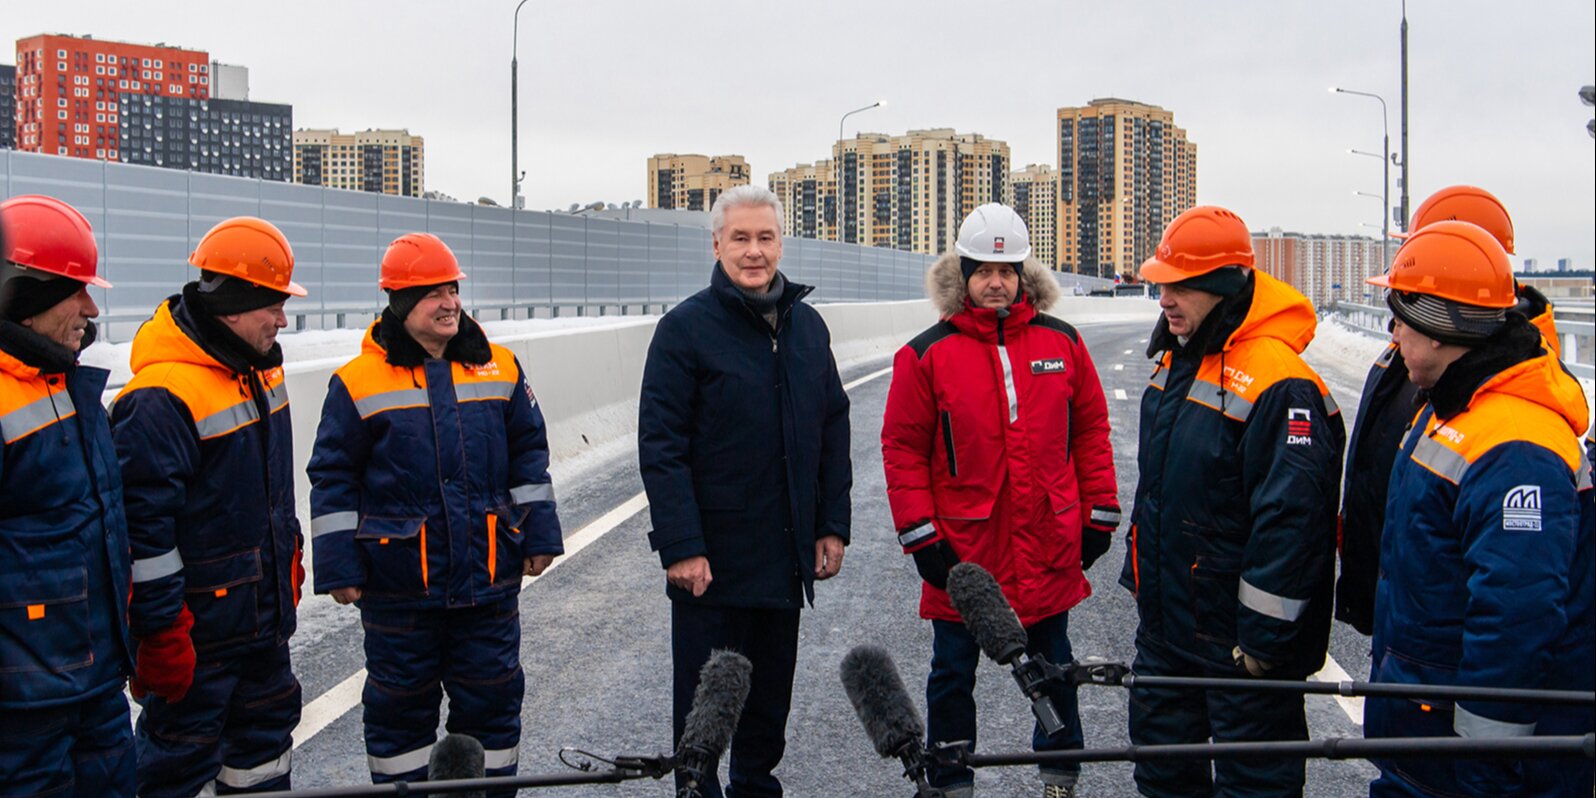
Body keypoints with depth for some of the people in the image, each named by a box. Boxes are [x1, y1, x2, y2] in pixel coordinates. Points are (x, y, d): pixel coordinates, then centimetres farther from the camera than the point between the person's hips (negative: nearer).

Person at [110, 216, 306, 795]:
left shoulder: (259, 368, 6)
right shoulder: (163, 397, -24)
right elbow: (142, 524, -24)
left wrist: (288, 562, 23)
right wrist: (160, 634, -21)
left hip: (264, 616, 9)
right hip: (199, 627, -9)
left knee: (268, 726, 21)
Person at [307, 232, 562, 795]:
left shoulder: (500, 369, 5)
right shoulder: (359, 383, -4)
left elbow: (528, 457, 11)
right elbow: (333, 479, -1)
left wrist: (538, 536, 7)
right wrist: (338, 567, -4)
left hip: (488, 575, 2)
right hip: (399, 583, -2)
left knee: (491, 695, 11)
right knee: (401, 701, 11)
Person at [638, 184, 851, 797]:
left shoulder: (807, 326, 8)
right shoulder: (685, 328, -9)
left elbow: (833, 432, 13)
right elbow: (661, 447, -13)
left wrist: (832, 526, 8)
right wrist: (680, 546, -18)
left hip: (786, 557, 5)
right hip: (711, 559, -5)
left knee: (772, 693, 17)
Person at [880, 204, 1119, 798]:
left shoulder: (1062, 343, 3)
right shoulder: (926, 355, -5)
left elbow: (1091, 432, 8)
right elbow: (903, 449, -4)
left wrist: (1099, 516, 7)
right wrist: (920, 536, -8)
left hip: (1049, 546, 2)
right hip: (963, 549, -2)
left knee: (1054, 665, 16)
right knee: (953, 672, 9)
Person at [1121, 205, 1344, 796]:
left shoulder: (1279, 383, -23)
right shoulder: (1176, 361, 7)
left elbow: (1290, 521, -24)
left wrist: (1263, 639, -21)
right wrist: (1139, 575, 21)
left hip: (1237, 639, -9)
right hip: (1166, 620, 9)